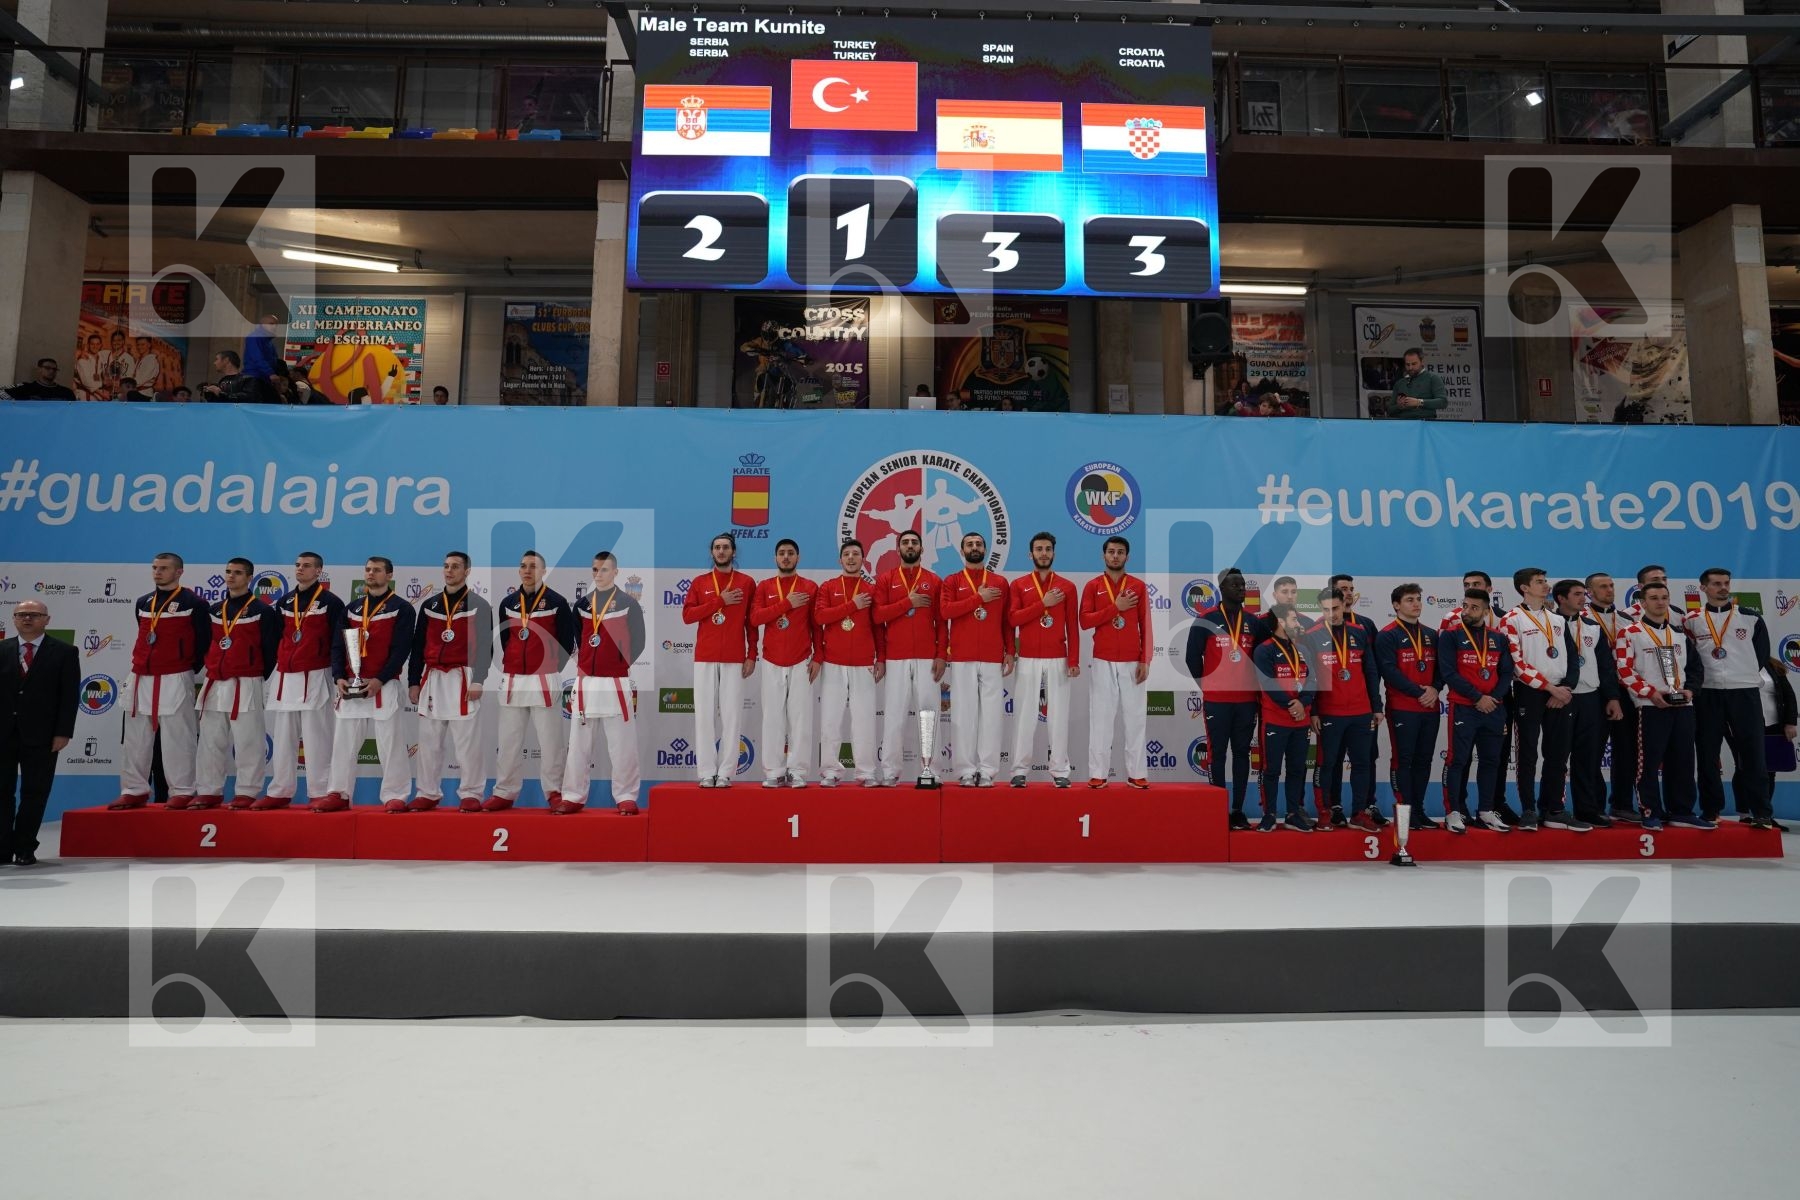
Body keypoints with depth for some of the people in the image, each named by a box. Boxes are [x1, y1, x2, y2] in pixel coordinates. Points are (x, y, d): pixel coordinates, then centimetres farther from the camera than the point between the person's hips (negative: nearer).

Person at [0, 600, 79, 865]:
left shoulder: (65, 653, 1)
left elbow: (70, 696, -3)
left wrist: (63, 732, -10)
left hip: (40, 735, -2)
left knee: (34, 793, 4)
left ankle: (25, 849, 13)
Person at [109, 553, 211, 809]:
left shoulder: (193, 603, -6)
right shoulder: (143, 602, 13)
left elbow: (205, 641, -5)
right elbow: (144, 638, 24)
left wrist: (190, 669, -3)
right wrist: (138, 664, 19)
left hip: (175, 681, -7)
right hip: (140, 679, 7)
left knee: (177, 739, -4)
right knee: (136, 739, 10)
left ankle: (181, 792, 3)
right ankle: (134, 791, 18)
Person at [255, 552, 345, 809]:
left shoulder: (330, 602, -4)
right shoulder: (284, 601, 14)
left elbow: (338, 643, -8)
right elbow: (274, 639, 18)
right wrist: (266, 672, 14)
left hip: (316, 679, -6)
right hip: (284, 678, 6)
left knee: (317, 739, -3)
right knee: (282, 739, 11)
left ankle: (320, 793, 2)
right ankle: (279, 793, 18)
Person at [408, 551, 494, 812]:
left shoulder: (478, 605, 0)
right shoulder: (429, 605, 13)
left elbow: (485, 646, -5)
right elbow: (417, 646, 14)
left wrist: (478, 681, -13)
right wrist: (413, 681, 9)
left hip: (463, 679, -5)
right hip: (432, 679, 5)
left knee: (467, 740, -4)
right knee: (428, 739, 8)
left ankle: (470, 794, 3)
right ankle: (427, 794, 17)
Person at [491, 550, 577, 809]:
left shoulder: (556, 602, -4)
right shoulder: (508, 603, 8)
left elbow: (567, 642, -3)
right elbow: (504, 640, 17)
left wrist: (552, 671, -1)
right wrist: (512, 666, 10)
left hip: (545, 681, -4)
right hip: (513, 681, 4)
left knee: (550, 739, 0)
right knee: (509, 739, 8)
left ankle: (555, 791, 10)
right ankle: (505, 793, 17)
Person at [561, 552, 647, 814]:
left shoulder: (628, 604, -2)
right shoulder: (582, 604, 11)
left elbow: (638, 642, -2)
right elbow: (573, 638, 18)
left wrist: (621, 663, -2)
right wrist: (582, 664, 9)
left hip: (616, 683, -4)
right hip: (584, 682, 4)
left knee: (621, 744, 0)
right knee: (578, 743, 8)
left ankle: (625, 797, 8)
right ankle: (573, 796, 16)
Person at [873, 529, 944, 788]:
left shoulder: (935, 581, 10)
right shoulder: (885, 580, 9)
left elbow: (941, 622, 6)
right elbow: (878, 616, -3)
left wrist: (941, 656, -2)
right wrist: (908, 602, -11)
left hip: (927, 658, 1)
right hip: (895, 658, 0)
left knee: (928, 712, -1)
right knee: (894, 714, 1)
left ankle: (927, 770, 4)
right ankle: (890, 772, 5)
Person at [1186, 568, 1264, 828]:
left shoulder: (1254, 622, 8)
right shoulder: (1206, 619, -4)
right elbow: (1193, 656, 0)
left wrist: (1255, 686, 9)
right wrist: (1206, 684, 5)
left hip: (1246, 700, 4)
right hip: (1216, 700, -4)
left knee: (1242, 753, 8)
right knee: (1217, 754, -1)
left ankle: (1238, 810, 14)